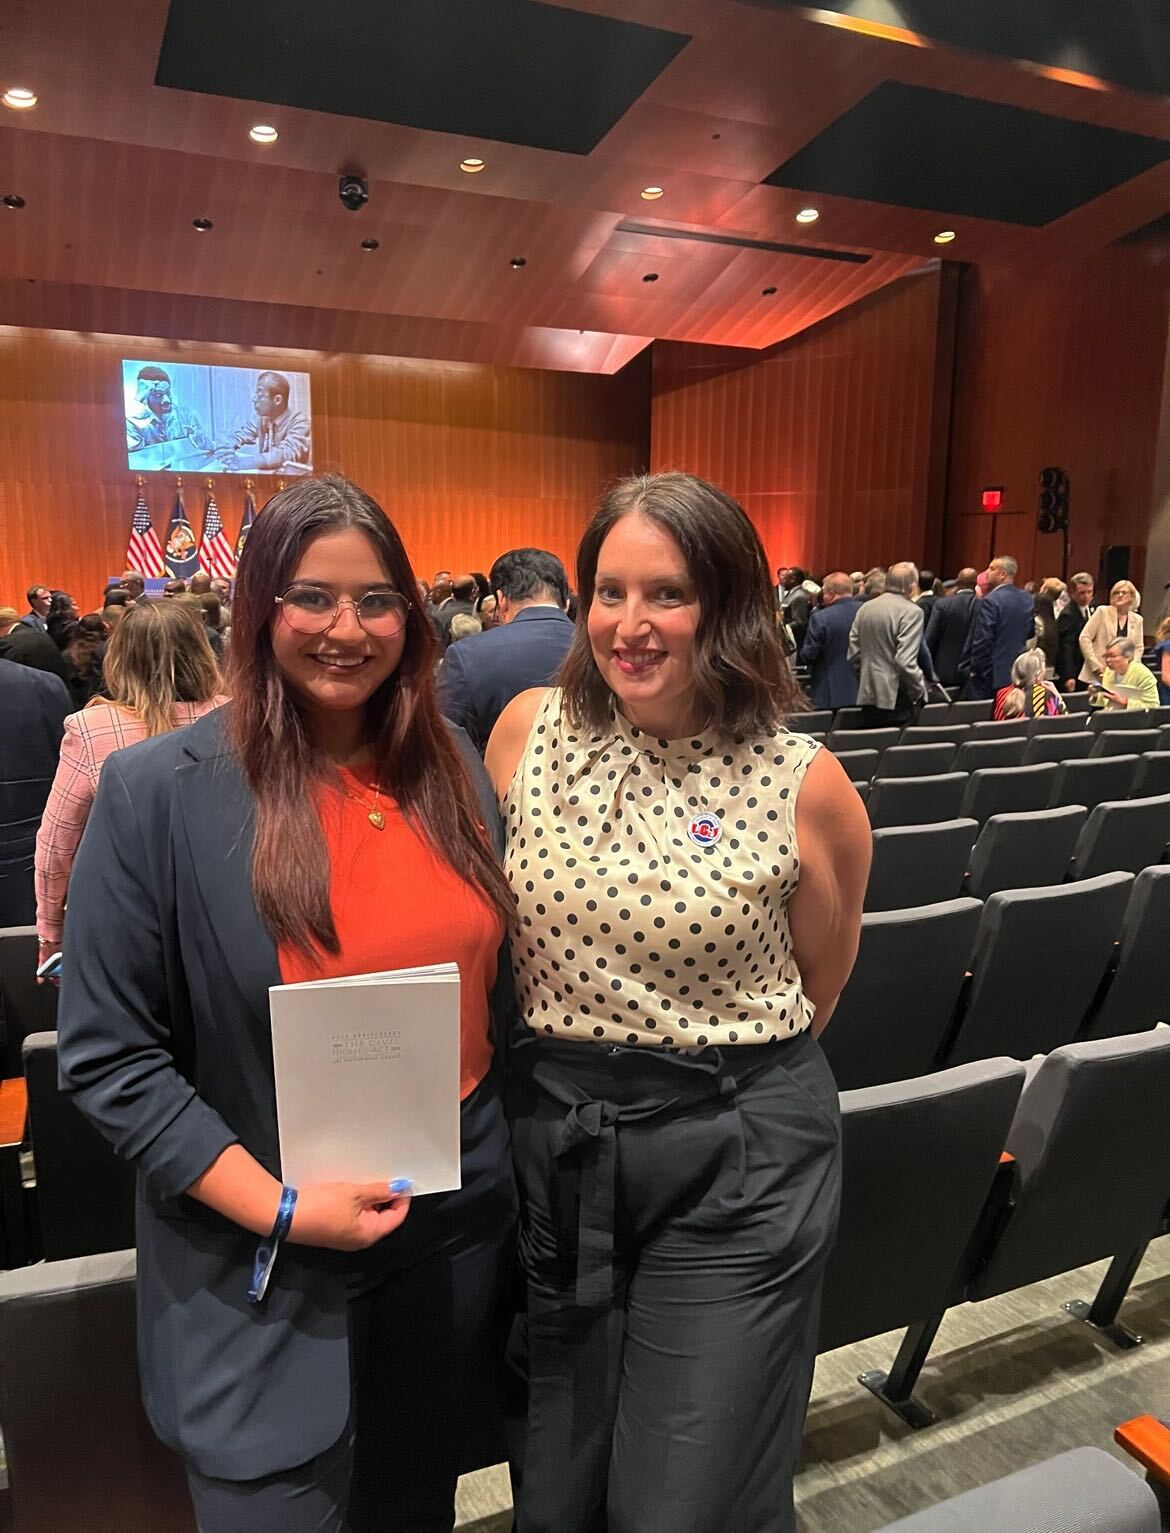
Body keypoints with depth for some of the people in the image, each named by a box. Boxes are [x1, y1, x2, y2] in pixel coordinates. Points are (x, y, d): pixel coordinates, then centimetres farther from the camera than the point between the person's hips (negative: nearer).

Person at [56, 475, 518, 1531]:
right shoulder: (158, 792, -15)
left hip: (457, 1233, 4)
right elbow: (107, 1055, -12)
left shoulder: (453, 768, -2)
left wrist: (507, 1161, 4)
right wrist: (279, 1207, -18)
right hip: (262, 1265, -4)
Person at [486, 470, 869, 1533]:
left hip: (736, 1163, -3)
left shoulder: (806, 784, -12)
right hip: (552, 1138, 4)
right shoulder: (530, 730, -4)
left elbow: (817, 985, 4)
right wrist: (572, 1070, 9)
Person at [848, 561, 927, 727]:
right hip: (897, 698, -6)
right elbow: (905, 661, -19)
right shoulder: (911, 611, -12)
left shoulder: (865, 608, 7)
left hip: (868, 695, 6)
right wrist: (919, 691, -6)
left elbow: (853, 654, 10)